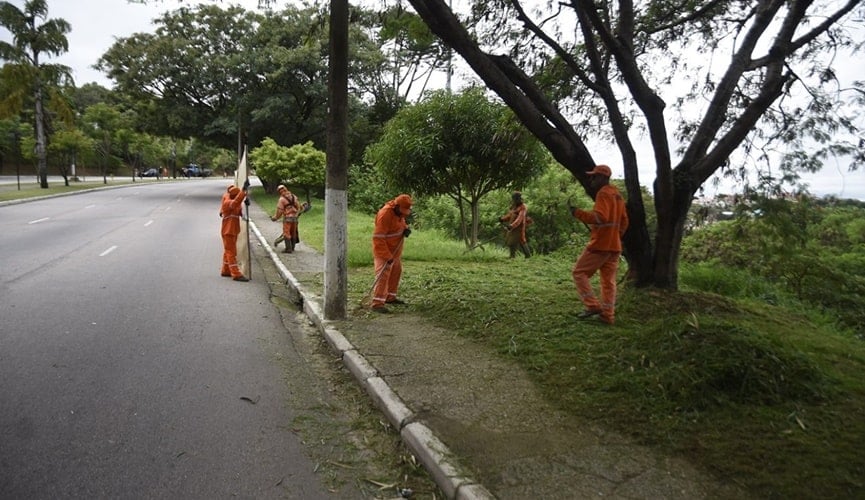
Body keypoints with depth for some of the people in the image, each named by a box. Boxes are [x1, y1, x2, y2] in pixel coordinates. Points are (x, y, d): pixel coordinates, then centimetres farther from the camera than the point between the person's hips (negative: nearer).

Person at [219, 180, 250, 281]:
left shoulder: (233, 202, 10)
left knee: (228, 251, 18)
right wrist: (244, 190, -46)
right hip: (228, 231, -9)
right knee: (231, 252, -10)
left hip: (233, 231, 9)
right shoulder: (227, 203, -19)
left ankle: (226, 271, 29)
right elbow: (235, 202, -37)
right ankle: (236, 274, -13)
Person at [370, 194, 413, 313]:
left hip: (395, 249, 9)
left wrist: (406, 228, -4)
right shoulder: (385, 214, -28)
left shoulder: (399, 210, -2)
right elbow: (378, 238, -29)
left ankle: (390, 297, 31)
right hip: (383, 249, -9)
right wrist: (387, 256, -30)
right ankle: (377, 304, -16)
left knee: (396, 272, 17)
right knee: (383, 274, -14)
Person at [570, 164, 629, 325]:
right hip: (614, 245, 9)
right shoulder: (617, 194, 17)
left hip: (600, 244, -9)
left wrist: (577, 213, -21)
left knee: (579, 272, 1)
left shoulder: (603, 193, -12)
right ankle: (608, 315, 8)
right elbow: (624, 221, 20)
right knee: (608, 280, 9)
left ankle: (593, 306, -6)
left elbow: (600, 217, -25)